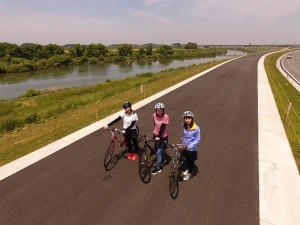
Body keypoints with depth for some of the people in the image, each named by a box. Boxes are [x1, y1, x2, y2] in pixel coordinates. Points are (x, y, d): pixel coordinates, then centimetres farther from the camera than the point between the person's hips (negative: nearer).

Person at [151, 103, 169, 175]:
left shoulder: (166, 117, -20)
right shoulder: (154, 115, -8)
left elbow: (163, 127, -22)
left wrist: (159, 136, -25)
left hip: (163, 136, -4)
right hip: (156, 135, 5)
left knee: (159, 152, -3)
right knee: (159, 149, 21)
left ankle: (158, 168, 11)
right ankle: (163, 160, 46)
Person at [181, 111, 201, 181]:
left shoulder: (196, 128, -26)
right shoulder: (184, 125, -12)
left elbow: (198, 139, -18)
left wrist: (191, 145, -28)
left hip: (192, 148, -4)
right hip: (185, 146, 4)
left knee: (191, 161, 16)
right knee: (186, 159, 24)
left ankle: (189, 173, 40)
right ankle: (189, 169, 51)